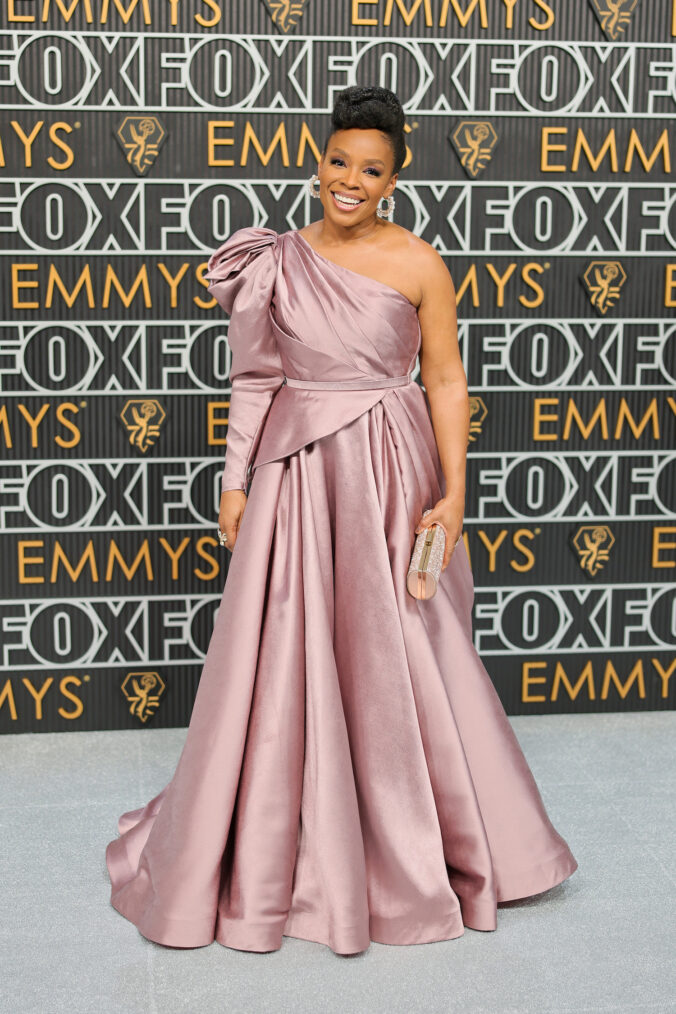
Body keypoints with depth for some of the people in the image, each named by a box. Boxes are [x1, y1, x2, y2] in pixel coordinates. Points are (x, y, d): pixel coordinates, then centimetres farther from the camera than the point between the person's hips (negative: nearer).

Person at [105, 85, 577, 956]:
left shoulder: (419, 264, -2)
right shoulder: (278, 262, 5)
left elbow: (445, 382, -2)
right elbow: (255, 379, 8)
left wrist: (453, 490, -9)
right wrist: (236, 480, 4)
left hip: (390, 475, -2)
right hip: (296, 474, 2)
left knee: (397, 656, 6)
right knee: (284, 656, 4)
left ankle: (409, 845, 26)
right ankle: (273, 848, 22)